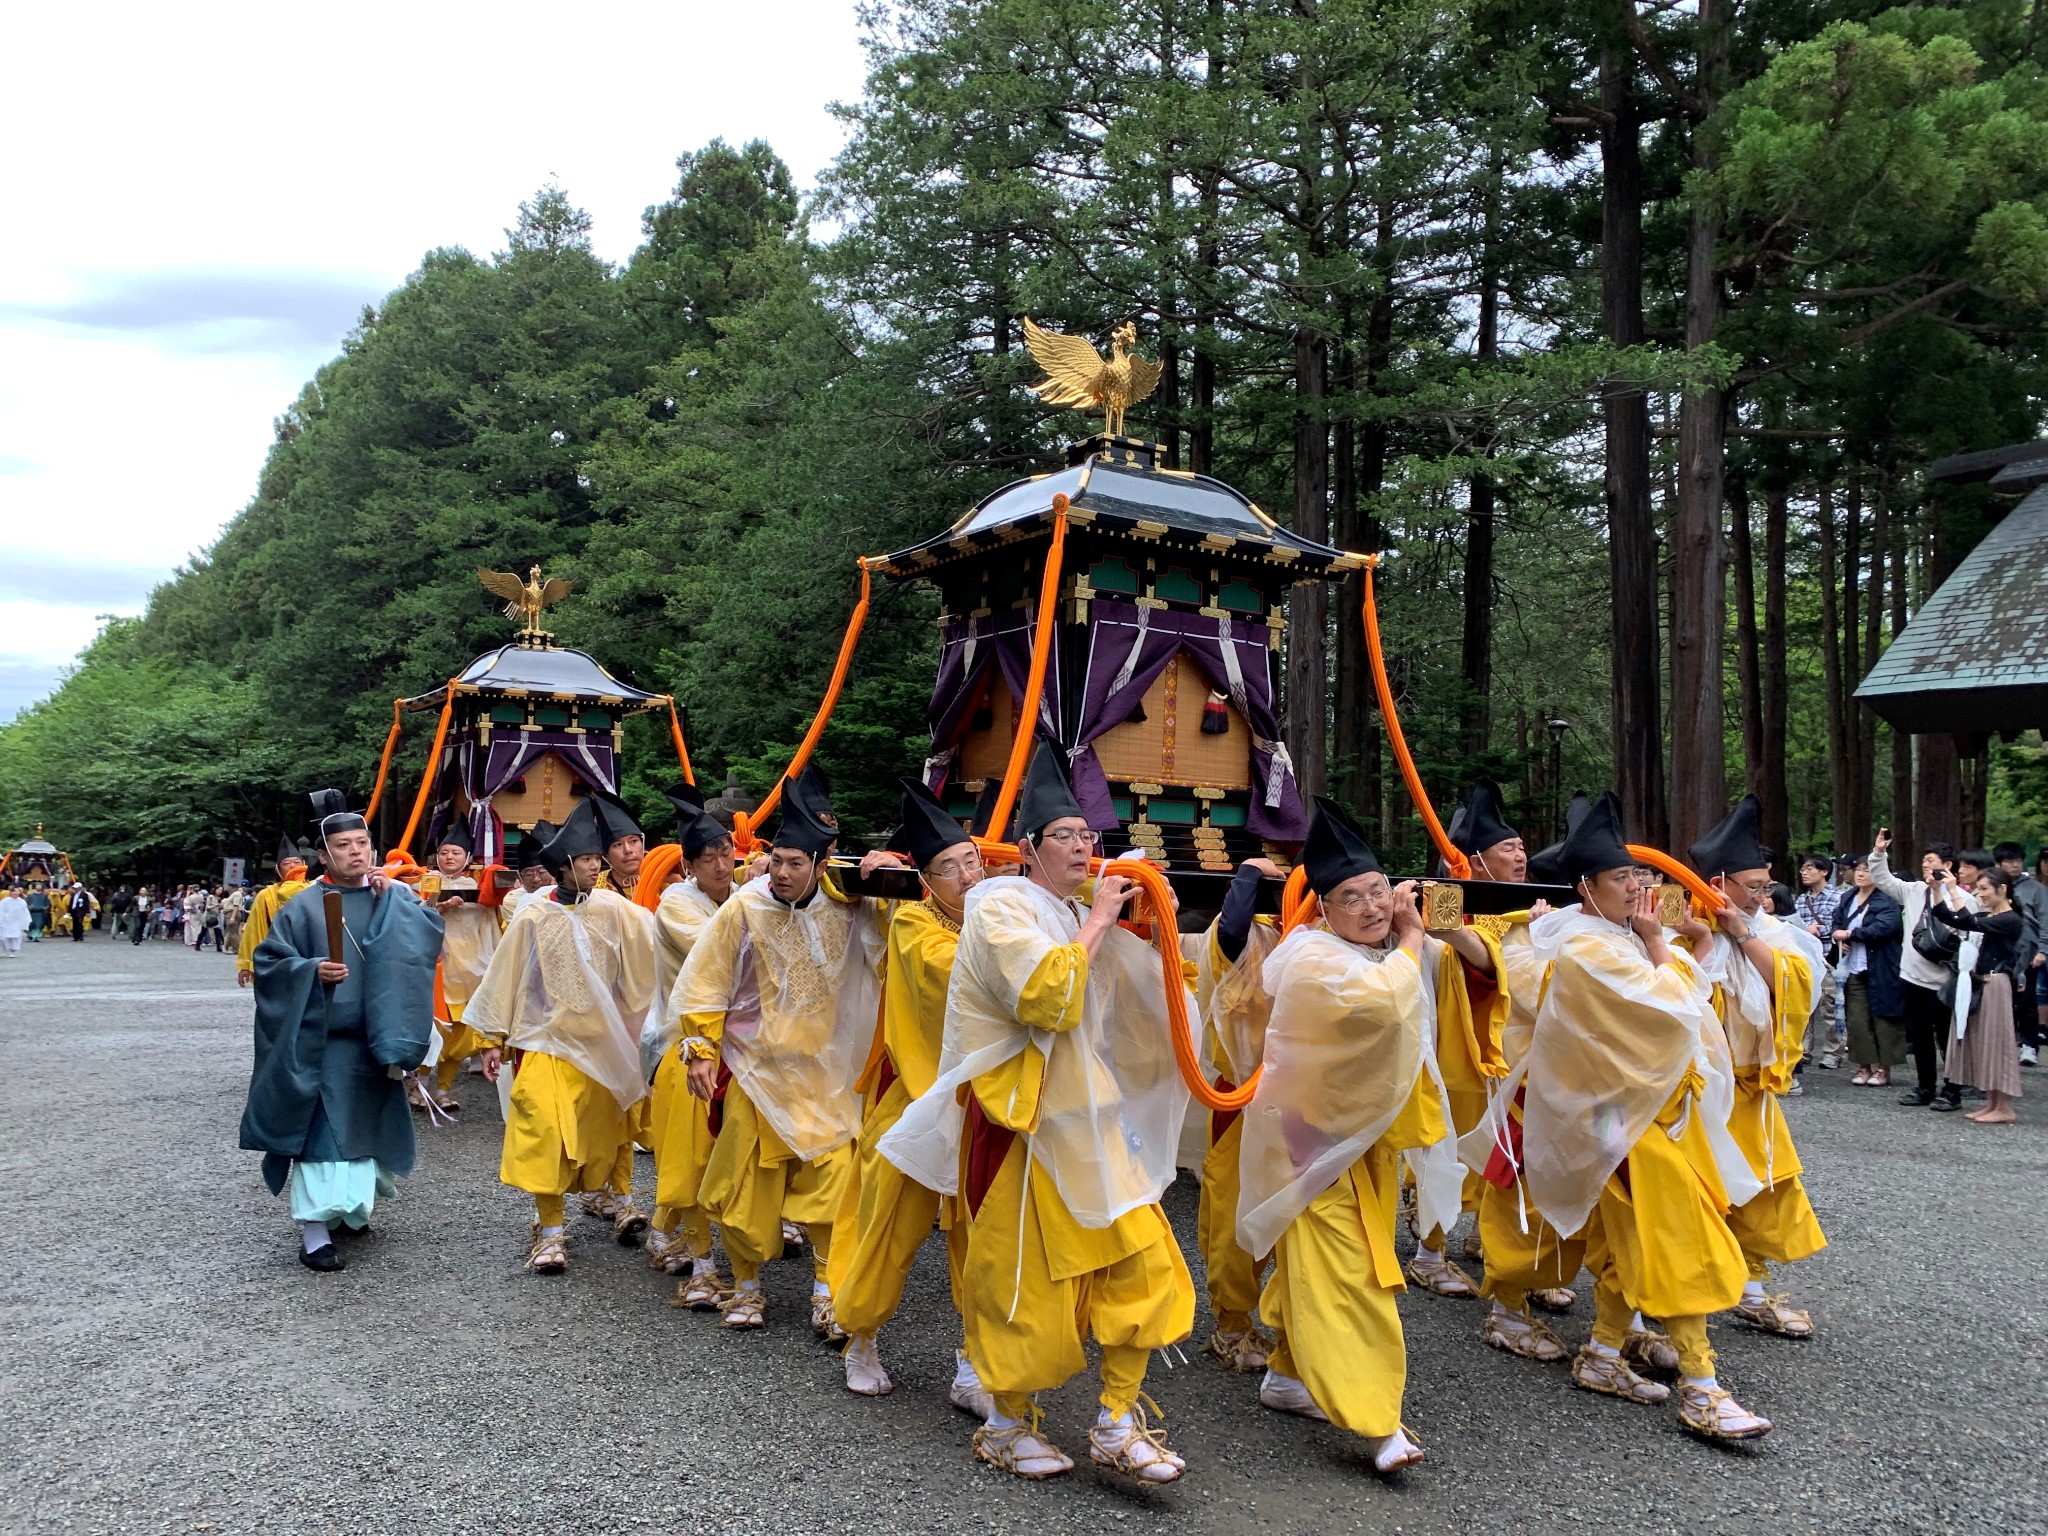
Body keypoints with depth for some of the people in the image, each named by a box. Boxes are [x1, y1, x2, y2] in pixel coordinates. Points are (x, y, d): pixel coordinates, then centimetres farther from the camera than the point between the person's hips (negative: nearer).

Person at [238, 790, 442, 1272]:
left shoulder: (393, 897, 5)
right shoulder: (304, 905, -2)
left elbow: (433, 934, -9)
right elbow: (270, 961, -2)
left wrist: (390, 899, -15)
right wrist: (313, 970, -17)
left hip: (374, 1042, 3)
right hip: (320, 1040, -3)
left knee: (364, 1127, 13)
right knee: (320, 1130, -6)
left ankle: (351, 1208, 32)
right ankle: (314, 1231, -3)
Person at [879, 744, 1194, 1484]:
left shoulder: (1079, 916, 14)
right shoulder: (1001, 908, -9)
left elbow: (1140, 1000, 17)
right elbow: (1047, 993, -24)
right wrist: (1095, 924, -14)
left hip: (1087, 1118, 7)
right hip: (1020, 1123, -7)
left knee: (1143, 1259, 0)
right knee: (1026, 1278, 3)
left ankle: (1118, 1424, 11)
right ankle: (1008, 1424, 24)